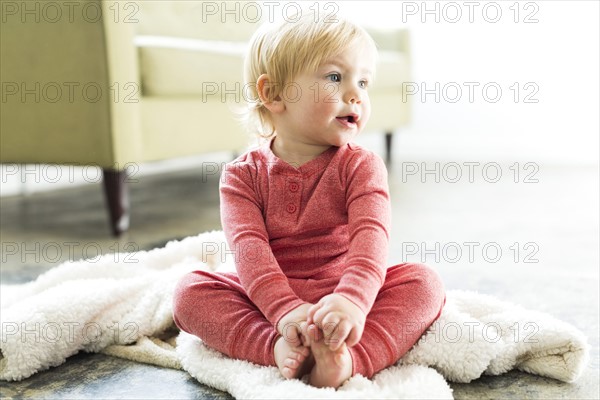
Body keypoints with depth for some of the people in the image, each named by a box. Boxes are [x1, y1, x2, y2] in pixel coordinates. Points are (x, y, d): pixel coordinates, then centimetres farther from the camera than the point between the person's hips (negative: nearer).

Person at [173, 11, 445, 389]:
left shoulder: (361, 166, -3)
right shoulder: (243, 174, -2)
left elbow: (371, 237, -20)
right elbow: (249, 248, -17)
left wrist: (353, 300, -41)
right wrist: (285, 310, -35)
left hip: (343, 296, 0)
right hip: (268, 299, 0)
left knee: (424, 282, -24)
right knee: (190, 291, -20)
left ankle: (349, 359, -43)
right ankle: (278, 347, -35)